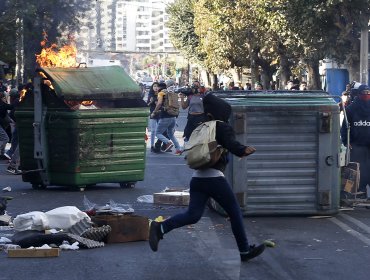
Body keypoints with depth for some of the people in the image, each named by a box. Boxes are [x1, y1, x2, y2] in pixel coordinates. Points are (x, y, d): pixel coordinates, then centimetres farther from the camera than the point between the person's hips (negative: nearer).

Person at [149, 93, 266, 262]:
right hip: (214, 177, -7)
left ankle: (160, 228, -18)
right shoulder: (223, 128, -2)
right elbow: (231, 144, -21)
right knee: (235, 213, 7)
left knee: (193, 215, 2)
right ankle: (245, 251, 12)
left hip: (197, 178, 7)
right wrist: (243, 150, -39)